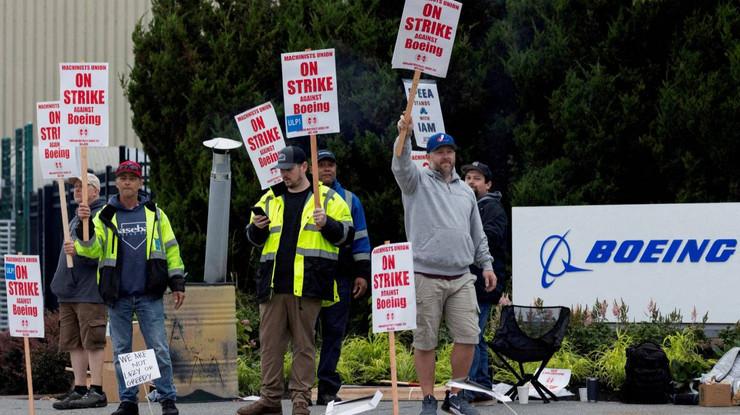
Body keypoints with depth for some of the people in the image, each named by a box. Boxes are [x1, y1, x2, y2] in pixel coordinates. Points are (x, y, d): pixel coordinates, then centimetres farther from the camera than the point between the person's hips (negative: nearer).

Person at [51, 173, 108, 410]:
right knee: (73, 343, 8)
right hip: (69, 292, 9)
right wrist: (60, 283, 21)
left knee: (92, 342, -8)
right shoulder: (77, 218, 23)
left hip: (89, 292, -9)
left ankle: (96, 391, -8)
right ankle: (79, 389, 11)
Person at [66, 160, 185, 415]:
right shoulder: (105, 216, 7)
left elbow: (170, 249, 9)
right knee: (121, 350, 5)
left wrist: (177, 284, 4)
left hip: (149, 294, -1)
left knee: (159, 349, -4)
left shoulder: (154, 214, 8)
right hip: (117, 296, 1)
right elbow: (93, 249, -4)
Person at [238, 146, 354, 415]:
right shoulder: (270, 199, 17)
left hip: (307, 284, -4)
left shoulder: (328, 199, 6)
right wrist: (258, 228, -1)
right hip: (273, 282, 4)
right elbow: (253, 239, 21)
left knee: (304, 343, -1)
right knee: (270, 342, 3)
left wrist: (326, 224, -15)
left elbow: (346, 234, 3)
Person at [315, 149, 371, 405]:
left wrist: (362, 273, 6)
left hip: (339, 276, 2)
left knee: (334, 331, 0)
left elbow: (359, 239, 14)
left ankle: (328, 388, 2)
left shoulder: (350, 201, 15)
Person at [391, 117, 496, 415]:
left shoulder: (465, 191, 19)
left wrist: (486, 264, 17)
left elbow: (477, 233, 24)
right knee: (425, 341, -1)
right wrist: (403, 136, -34)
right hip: (426, 277, -4)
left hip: (461, 279, 4)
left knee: (468, 337, -2)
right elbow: (401, 166, -17)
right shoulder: (418, 182, 5)